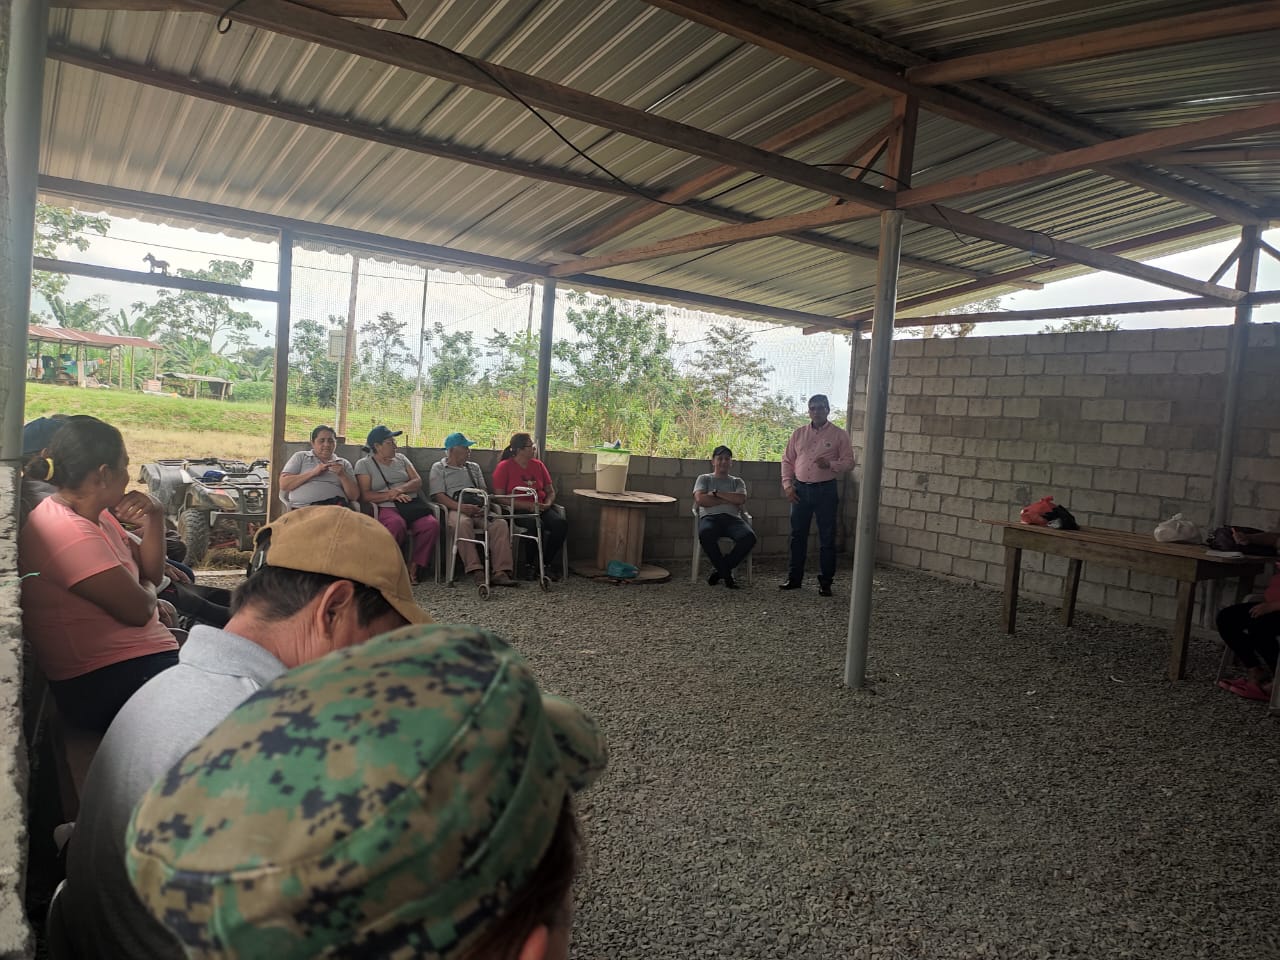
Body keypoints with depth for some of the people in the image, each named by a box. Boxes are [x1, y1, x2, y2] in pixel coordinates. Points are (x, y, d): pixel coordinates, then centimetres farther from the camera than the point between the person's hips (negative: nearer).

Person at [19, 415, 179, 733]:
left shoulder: (93, 514, 10)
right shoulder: (69, 532, -22)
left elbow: (151, 574, 13)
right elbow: (139, 609, -21)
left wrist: (154, 519, -3)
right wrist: (148, 589, 2)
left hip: (141, 658, 10)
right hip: (106, 685, -10)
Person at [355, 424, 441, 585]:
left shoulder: (401, 458, 23)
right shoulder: (363, 464, 9)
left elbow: (418, 482, 12)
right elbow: (365, 495, -3)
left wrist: (400, 489, -7)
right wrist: (390, 495, -15)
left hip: (412, 504, 4)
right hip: (386, 507, -4)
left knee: (432, 525, -28)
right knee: (396, 524, -40)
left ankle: (414, 566, -14)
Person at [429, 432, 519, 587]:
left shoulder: (474, 467, 29)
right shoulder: (438, 468, 12)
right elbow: (438, 496, -1)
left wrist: (482, 505, -4)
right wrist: (461, 507, -19)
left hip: (477, 510, 4)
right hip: (455, 510, -4)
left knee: (500, 523, -26)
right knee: (463, 523, -40)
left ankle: (501, 572, -35)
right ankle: (476, 571, -44)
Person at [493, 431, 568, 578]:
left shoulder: (538, 465, 15)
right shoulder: (504, 467, -1)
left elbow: (550, 491, 21)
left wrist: (547, 504, -4)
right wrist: (528, 505, -17)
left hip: (540, 508, 5)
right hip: (517, 510, -5)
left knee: (561, 523, -25)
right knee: (538, 524, -36)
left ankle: (547, 564, -13)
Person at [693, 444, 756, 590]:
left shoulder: (737, 481, 26)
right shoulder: (704, 478, 21)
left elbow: (741, 499, 3)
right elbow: (700, 499, 0)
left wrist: (716, 493, 0)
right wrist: (729, 500, 1)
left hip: (732, 518, 2)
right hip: (710, 517, -2)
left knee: (749, 537, -33)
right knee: (705, 534, -40)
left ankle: (719, 569, -14)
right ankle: (727, 573, -21)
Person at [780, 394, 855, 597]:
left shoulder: (839, 435, 1)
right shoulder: (799, 433, 10)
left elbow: (849, 462, -2)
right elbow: (788, 461, 12)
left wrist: (830, 464, -20)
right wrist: (787, 485, 1)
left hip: (826, 490, -3)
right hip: (800, 489, 3)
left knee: (827, 538, 1)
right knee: (797, 535, 8)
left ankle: (825, 582, 9)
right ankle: (794, 578, 18)